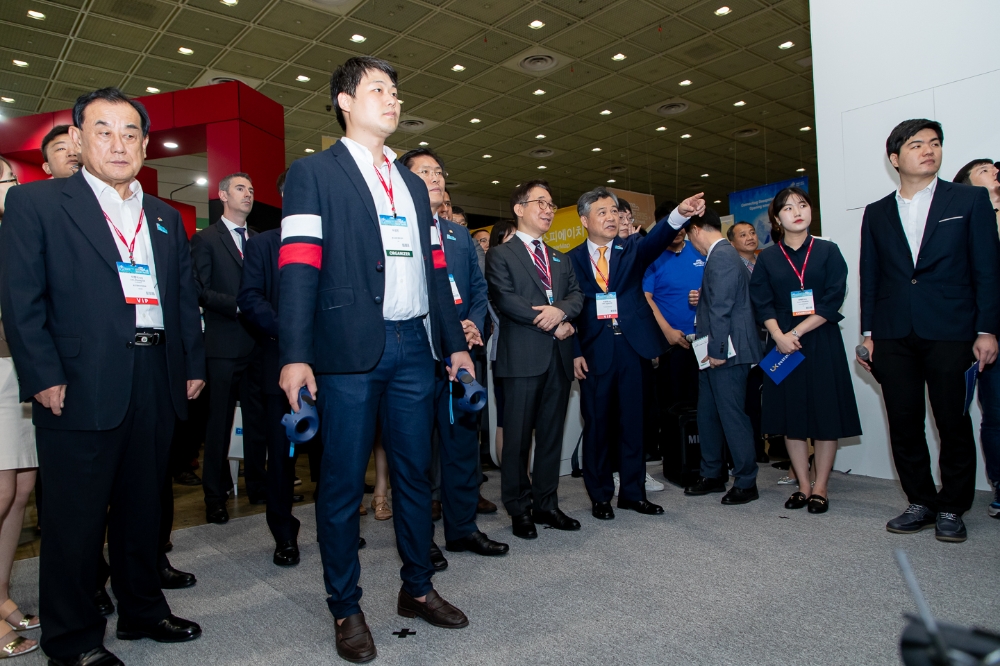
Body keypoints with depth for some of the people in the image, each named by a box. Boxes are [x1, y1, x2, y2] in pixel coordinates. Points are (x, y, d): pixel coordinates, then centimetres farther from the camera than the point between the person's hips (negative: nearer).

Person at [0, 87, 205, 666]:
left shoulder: (166, 217, 16)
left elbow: (186, 298, 15)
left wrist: (194, 365, 8)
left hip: (157, 380, 5)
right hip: (82, 385, -4)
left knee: (143, 508, 16)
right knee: (77, 517, 6)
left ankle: (143, 611, 33)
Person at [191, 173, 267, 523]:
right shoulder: (205, 239, 2)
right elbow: (201, 291, -7)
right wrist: (239, 305, -16)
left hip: (260, 342, 4)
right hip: (225, 344, -4)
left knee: (258, 418, 10)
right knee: (220, 421, 2)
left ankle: (258, 486, 22)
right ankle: (215, 496, 13)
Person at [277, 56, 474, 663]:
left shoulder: (413, 183, 21)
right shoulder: (313, 173, 4)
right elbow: (299, 268, -7)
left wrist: (455, 342, 13)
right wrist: (295, 356, -16)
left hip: (413, 346, 6)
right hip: (351, 349, -5)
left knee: (416, 472, 12)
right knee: (344, 482, 3)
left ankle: (418, 588, 28)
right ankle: (346, 608, 19)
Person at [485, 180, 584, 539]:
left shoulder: (561, 259, 22)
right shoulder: (501, 255, 2)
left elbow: (576, 295, 10)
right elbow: (505, 299, -11)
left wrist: (561, 309, -14)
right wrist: (553, 325, -12)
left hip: (559, 356, 6)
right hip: (523, 357, -6)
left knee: (551, 435, 10)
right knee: (518, 436, 1)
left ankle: (546, 504, 20)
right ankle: (519, 509, 13)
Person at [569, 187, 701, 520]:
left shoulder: (631, 248, 8)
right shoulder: (572, 260, 5)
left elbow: (657, 240, -14)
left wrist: (680, 214, -34)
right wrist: (574, 352, -7)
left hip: (632, 345, 1)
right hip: (593, 351, -1)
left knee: (632, 422, 8)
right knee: (596, 424, 6)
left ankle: (633, 492, 22)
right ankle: (600, 495, 20)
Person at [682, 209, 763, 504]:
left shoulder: (722, 256, -15)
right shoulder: (721, 255, 17)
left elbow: (722, 308, -21)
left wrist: (717, 350, -20)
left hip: (725, 351, -10)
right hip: (715, 351, 10)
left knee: (732, 416, -2)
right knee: (707, 414, 15)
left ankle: (746, 483, 10)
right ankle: (713, 475, 27)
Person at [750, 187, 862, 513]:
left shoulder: (828, 251, 2)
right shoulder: (767, 258, 6)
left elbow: (833, 300, -6)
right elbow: (762, 303, 0)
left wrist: (797, 332, -13)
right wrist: (779, 336, -15)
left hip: (822, 342, -1)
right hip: (783, 343, 1)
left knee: (825, 413, 1)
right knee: (791, 415, 4)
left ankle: (820, 488, 12)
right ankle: (802, 485, 15)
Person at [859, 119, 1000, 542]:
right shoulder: (876, 214, 13)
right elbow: (869, 277, 11)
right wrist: (869, 333, 6)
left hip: (951, 333, -2)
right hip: (894, 337, 2)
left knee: (953, 424, 3)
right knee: (903, 425, 6)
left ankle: (952, 509, 19)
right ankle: (921, 503, 20)